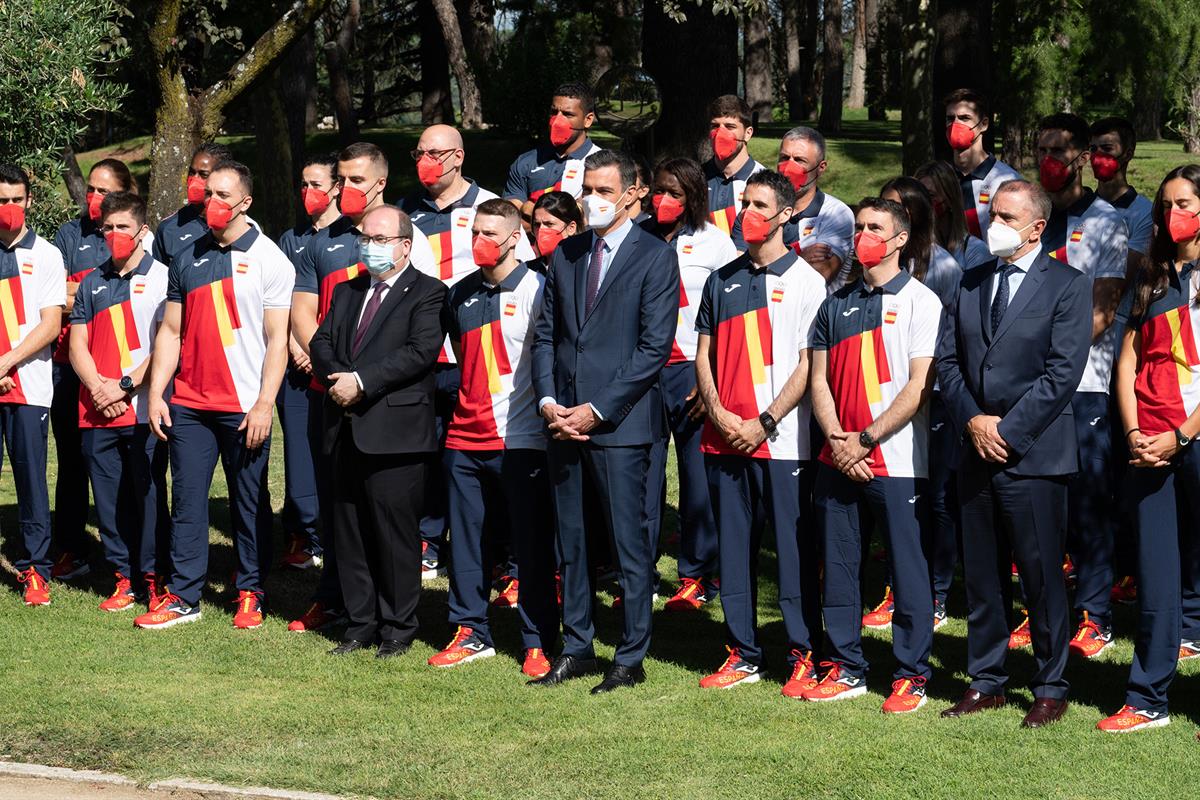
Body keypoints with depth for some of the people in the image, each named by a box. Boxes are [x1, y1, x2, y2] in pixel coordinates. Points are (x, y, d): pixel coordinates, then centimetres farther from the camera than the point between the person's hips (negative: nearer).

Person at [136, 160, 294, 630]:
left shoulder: (269, 260, -2)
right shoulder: (187, 260, 11)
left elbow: (278, 339, -5)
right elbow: (170, 331, 13)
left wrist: (264, 404, -12)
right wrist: (156, 393, 4)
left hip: (245, 407, -4)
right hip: (188, 405, 4)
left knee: (249, 503, 4)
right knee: (187, 500, 3)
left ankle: (249, 593, 14)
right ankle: (183, 596, 8)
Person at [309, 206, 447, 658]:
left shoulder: (427, 293, -2)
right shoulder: (346, 293, 20)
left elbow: (421, 352, -15)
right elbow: (321, 343, 12)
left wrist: (361, 381, -17)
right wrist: (337, 378, -9)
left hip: (396, 431, -6)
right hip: (347, 431, 7)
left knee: (395, 532, -2)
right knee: (350, 532, 9)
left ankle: (398, 629, 7)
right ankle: (361, 624, 18)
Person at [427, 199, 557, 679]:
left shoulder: (535, 290, -5)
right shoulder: (461, 294, 12)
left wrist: (547, 410, -9)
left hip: (519, 440, -6)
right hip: (465, 439, 6)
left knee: (532, 545, -1)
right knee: (465, 539, 9)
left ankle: (537, 644, 5)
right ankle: (471, 634, 20)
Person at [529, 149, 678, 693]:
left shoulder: (655, 257, -4)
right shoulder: (566, 256, 13)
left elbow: (654, 347, -10)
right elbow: (545, 334, 14)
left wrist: (597, 411, -14)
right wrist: (547, 400, -3)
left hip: (620, 422, -6)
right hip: (564, 420, 6)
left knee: (628, 541, -1)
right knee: (570, 540, 11)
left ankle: (631, 658, 7)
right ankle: (576, 649, 20)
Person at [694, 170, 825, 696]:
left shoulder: (805, 280, -1)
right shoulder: (722, 280, 13)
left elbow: (808, 364, -6)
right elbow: (704, 353, 13)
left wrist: (764, 423, -12)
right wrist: (719, 413, -3)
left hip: (781, 441, -5)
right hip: (724, 437, 5)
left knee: (793, 549, -2)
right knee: (733, 548, 8)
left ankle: (803, 657, 5)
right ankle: (742, 653, 16)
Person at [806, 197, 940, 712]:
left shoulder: (919, 301, -2)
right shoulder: (836, 304, 13)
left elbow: (919, 387, -9)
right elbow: (819, 379, 10)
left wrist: (864, 439, -13)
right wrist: (837, 441, -6)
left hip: (898, 462, -5)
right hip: (838, 460, 5)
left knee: (907, 568, -1)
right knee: (838, 567, 8)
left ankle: (911, 675, 7)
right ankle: (846, 668, 18)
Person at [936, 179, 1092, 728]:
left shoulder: (1067, 287, -3)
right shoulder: (971, 284, 13)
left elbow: (1062, 373, -11)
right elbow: (948, 360, 10)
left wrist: (1006, 431, -14)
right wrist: (972, 420, -6)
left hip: (1033, 456, -5)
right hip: (977, 455, 5)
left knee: (1042, 576, 0)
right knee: (981, 576, 11)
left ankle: (1050, 690, 10)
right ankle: (986, 682, 20)